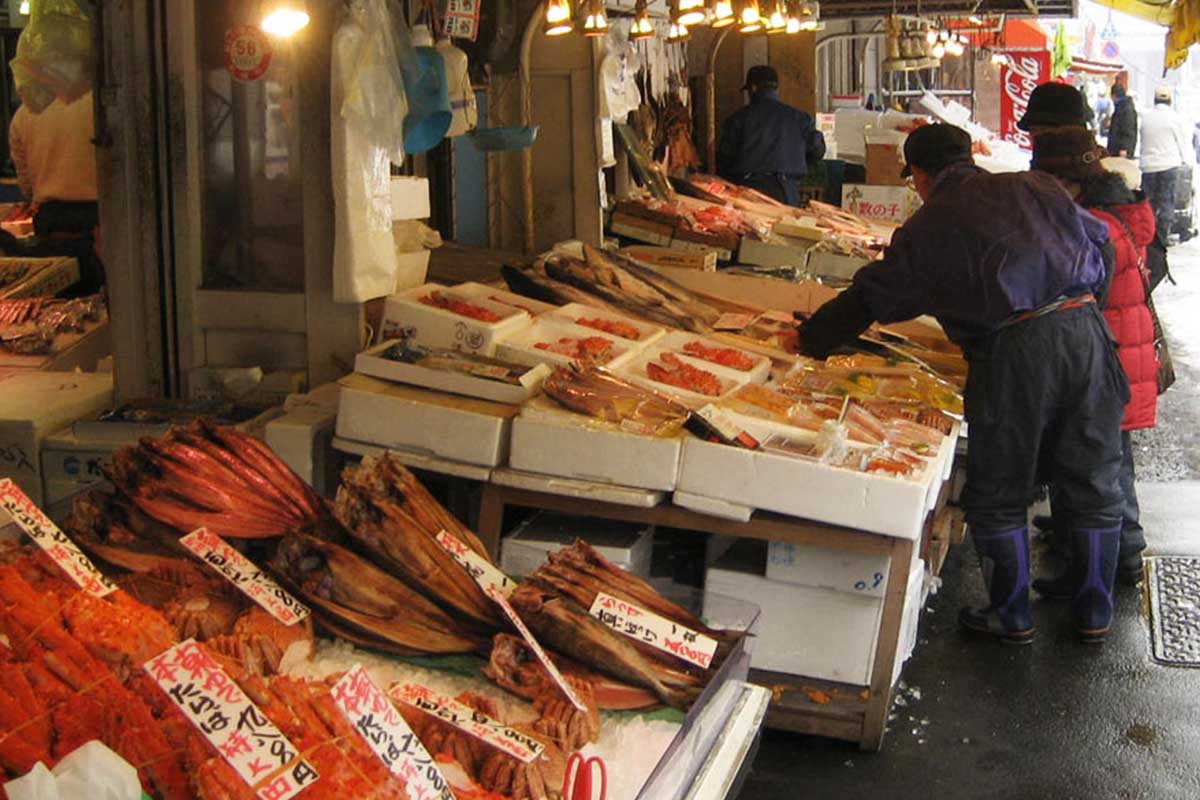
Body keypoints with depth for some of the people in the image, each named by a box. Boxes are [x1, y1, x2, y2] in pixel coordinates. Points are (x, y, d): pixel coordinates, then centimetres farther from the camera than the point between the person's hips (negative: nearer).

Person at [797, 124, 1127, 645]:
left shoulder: (926, 229, 8)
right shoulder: (1038, 187, 16)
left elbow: (869, 297, 15)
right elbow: (1099, 245, 22)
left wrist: (810, 339, 29)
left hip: (1014, 351, -4)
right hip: (1085, 326, 4)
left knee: (998, 495, 13)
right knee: (1093, 484, 16)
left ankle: (1012, 616, 24)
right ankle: (1095, 614, 28)